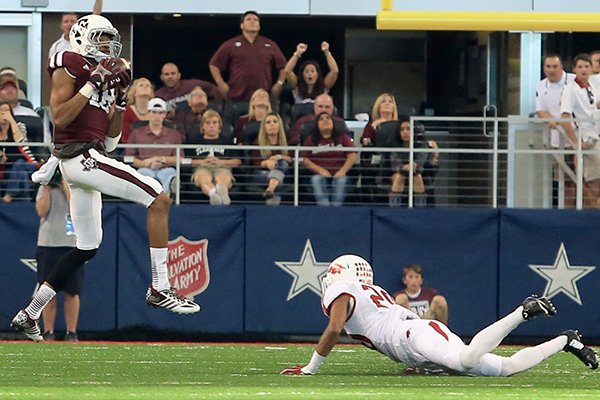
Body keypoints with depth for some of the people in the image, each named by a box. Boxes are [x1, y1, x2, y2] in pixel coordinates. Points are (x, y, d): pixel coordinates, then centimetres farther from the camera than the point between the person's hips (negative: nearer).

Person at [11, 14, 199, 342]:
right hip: (79, 155, -10)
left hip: (92, 159, 10)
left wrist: (119, 100, 10)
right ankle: (159, 288, -16)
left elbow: (110, 141, 20)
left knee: (87, 248, 16)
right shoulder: (68, 68, -3)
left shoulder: (103, 75, 21)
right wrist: (93, 85, -15)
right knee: (158, 199, -16)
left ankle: (29, 315, 21)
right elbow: (59, 118, -16)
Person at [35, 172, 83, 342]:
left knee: (72, 292, 0)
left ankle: (71, 333, 5)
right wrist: (47, 187, -6)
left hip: (72, 245, -1)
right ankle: (48, 333, 6)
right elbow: (42, 211, -4)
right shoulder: (44, 189, 10)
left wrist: (65, 186, -9)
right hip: (47, 245, 1)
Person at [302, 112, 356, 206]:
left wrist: (343, 171, -12)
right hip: (320, 175, 0)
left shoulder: (342, 137, 18)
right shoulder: (311, 140, 18)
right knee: (316, 180, -33)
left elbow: (352, 156, 7)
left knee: (341, 180, -33)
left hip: (338, 175, 0)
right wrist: (320, 170, -11)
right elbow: (305, 160, 7)